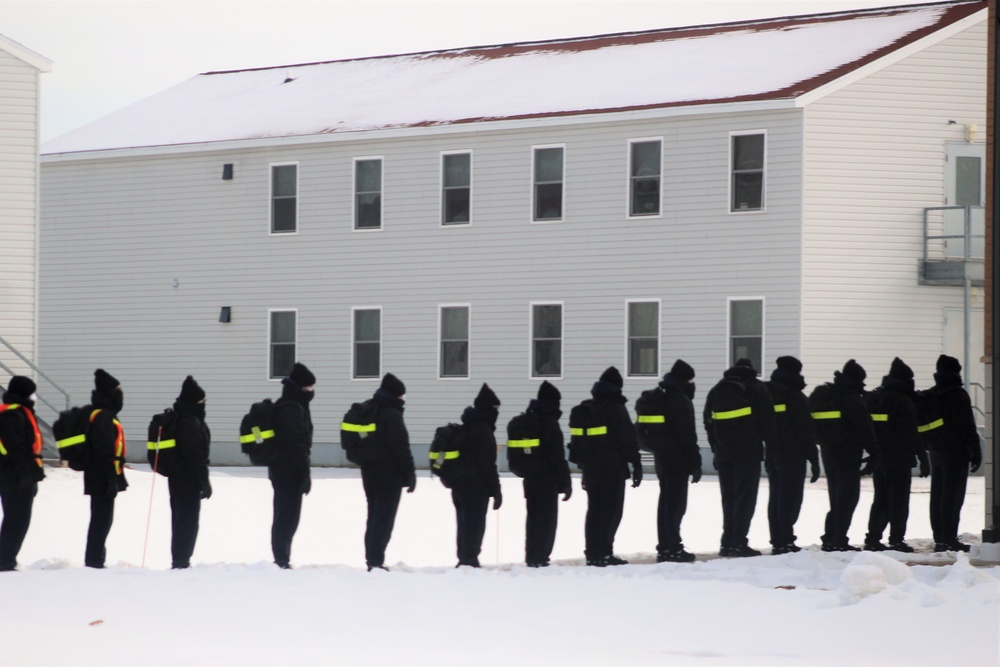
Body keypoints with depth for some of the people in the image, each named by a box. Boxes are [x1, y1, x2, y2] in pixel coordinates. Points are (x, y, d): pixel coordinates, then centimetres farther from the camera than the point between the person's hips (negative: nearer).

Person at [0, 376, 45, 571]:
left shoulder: (20, 413, 19)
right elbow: (16, 448, -21)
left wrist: (32, 474, 21)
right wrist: (26, 474, -24)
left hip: (21, 477, 11)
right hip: (16, 478, -11)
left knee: (17, 519, 13)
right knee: (17, 519, -10)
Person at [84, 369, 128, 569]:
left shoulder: (104, 415, 17)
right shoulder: (103, 417, -16)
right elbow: (104, 451, -22)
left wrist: (114, 478, 24)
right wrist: (112, 479, -22)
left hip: (97, 478, 10)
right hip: (103, 479, -10)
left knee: (101, 519, 14)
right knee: (102, 519, -7)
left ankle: (95, 559, 19)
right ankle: (94, 560, -7)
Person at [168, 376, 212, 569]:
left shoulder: (178, 419, 15)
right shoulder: (191, 422, -17)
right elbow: (195, 454, -20)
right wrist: (204, 481, -16)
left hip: (178, 478, 10)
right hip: (188, 479, -10)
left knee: (181, 519, 14)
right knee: (188, 519, -6)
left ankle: (180, 560, 19)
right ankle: (181, 560, -5)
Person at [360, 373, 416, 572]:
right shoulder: (392, 415, -14)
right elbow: (401, 448, -17)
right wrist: (410, 474, -11)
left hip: (370, 475, 8)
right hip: (389, 476, -8)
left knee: (374, 518, 14)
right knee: (384, 519, -7)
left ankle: (372, 559, 14)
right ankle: (376, 560, -12)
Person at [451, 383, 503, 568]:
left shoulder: (466, 428, 17)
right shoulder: (482, 431, -14)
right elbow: (487, 464, -17)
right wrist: (495, 490, -13)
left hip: (460, 485, 10)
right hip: (476, 488, -10)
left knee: (465, 526, 13)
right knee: (475, 526, -9)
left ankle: (465, 561, 17)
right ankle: (469, 561, -13)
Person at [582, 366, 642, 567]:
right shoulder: (616, 408, -10)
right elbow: (628, 439, -12)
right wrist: (636, 465, -7)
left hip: (591, 468, 7)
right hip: (613, 468, -7)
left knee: (594, 511, 11)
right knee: (611, 511, -5)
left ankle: (592, 553, 9)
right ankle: (604, 553, -11)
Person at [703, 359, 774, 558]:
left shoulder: (716, 391, 13)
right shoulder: (756, 388, -1)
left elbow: (708, 421, 12)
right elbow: (767, 420, -5)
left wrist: (716, 448, 14)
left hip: (723, 453, 5)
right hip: (748, 452, -5)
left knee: (728, 497, 12)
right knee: (745, 497, -5)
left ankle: (728, 543, 8)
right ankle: (738, 543, -12)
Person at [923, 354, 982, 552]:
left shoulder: (930, 396, 9)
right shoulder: (958, 395, -13)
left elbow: (923, 426, 13)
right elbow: (968, 427, -14)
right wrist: (976, 452, -9)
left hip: (936, 453, 7)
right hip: (956, 454, -7)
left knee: (937, 496, 10)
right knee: (952, 497, -7)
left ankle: (940, 539, 12)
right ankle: (949, 540, -9)